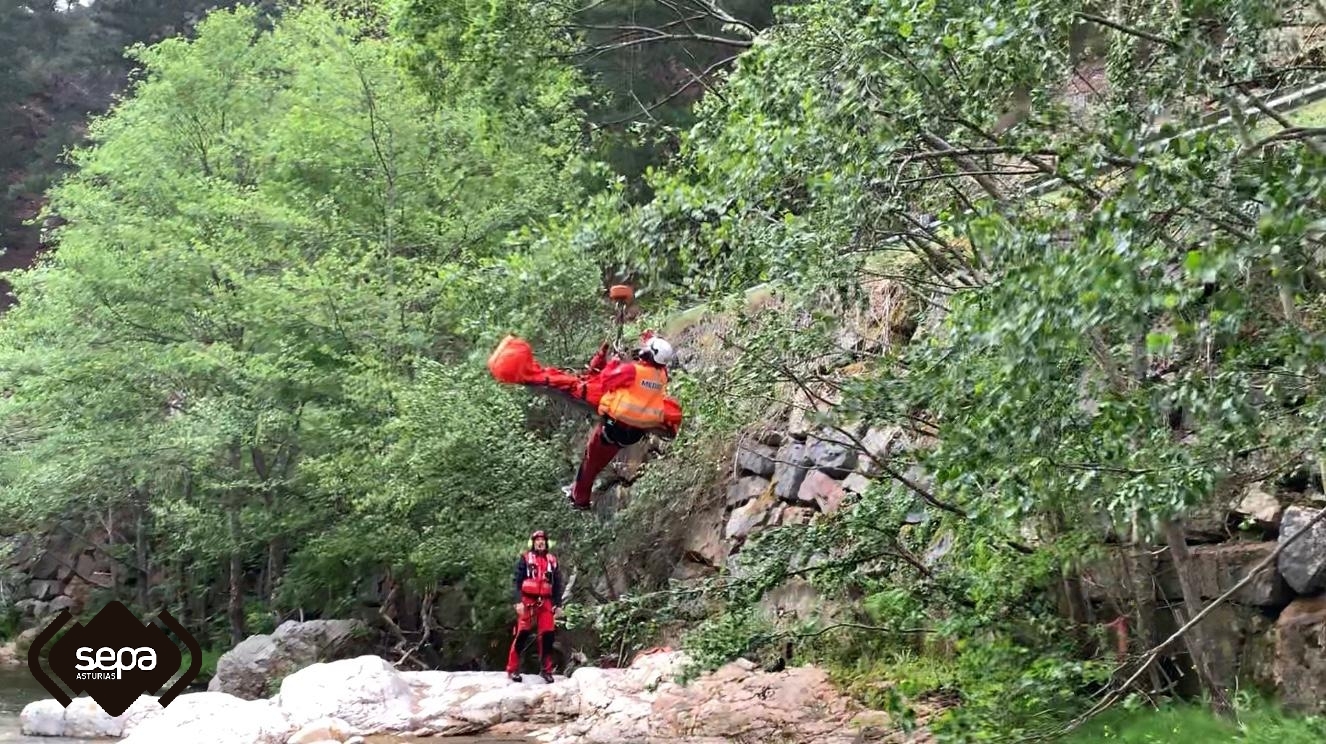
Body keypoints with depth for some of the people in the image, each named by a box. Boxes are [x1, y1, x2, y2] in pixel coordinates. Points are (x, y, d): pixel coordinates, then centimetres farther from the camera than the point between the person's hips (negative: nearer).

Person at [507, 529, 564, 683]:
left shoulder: (552, 560, 15)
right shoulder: (525, 558, 5)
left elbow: (557, 584, 16)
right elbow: (517, 581, -1)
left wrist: (558, 604, 9)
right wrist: (518, 601, -12)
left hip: (545, 602, 3)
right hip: (527, 601, -3)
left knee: (547, 635, -2)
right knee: (522, 634, -6)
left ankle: (546, 669, 8)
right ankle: (513, 669, -1)